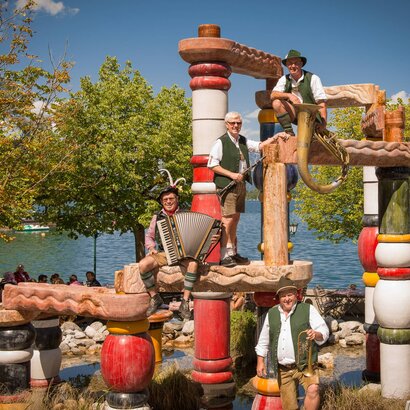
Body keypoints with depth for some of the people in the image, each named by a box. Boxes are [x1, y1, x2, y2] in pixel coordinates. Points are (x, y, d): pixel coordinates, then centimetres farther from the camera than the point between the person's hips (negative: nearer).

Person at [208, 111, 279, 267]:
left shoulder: (243, 141, 17)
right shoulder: (221, 142, -7)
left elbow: (259, 146, 15)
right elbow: (212, 165, -10)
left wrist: (275, 138, 2)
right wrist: (231, 174, -15)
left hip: (241, 184, 8)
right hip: (226, 185, -8)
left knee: (235, 219, 12)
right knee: (228, 219, -13)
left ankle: (233, 253, 19)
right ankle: (224, 256, -12)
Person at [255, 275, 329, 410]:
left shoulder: (308, 310, 1)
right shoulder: (271, 314, 11)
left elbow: (324, 332, -5)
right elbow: (263, 341, 18)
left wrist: (316, 334, -27)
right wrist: (260, 361, 11)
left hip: (305, 365, -4)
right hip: (283, 370, 4)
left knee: (313, 390, -29)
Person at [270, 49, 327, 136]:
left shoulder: (313, 78, -7)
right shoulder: (284, 79, 4)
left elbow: (321, 103, -12)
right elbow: (273, 95, -11)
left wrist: (323, 123, -23)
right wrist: (289, 95, -30)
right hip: (294, 114, 3)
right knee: (276, 102, -21)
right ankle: (289, 131, -16)